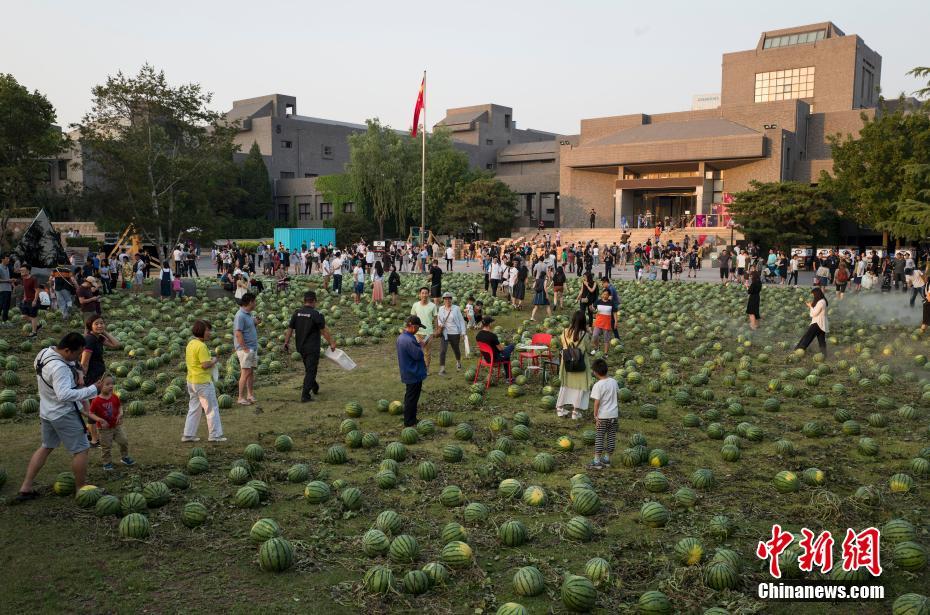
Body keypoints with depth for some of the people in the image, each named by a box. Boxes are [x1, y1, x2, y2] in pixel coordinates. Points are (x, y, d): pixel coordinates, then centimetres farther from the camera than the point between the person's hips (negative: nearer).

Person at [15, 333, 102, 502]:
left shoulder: (44, 353, -2)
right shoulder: (59, 368, -31)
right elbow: (64, 394, -38)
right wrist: (92, 389, -34)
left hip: (47, 412, 9)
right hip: (64, 414, -9)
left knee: (46, 446, 23)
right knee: (80, 449, 4)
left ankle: (25, 488, 25)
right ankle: (81, 489, 15)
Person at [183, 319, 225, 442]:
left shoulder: (190, 344, 9)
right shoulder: (201, 346, -20)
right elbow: (205, 365, -25)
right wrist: (215, 360, -7)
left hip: (191, 381, 9)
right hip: (203, 382, -9)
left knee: (194, 408, 16)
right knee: (212, 408, 1)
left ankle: (189, 435, 19)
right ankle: (215, 435, 6)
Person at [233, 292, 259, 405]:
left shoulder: (249, 314, 13)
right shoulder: (240, 315, -17)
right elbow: (238, 334, -21)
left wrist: (255, 322, 4)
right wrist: (245, 349, -19)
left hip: (253, 348, 9)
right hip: (245, 349, -9)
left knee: (251, 372, 13)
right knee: (245, 373, -6)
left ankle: (250, 395, 21)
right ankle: (241, 397, 0)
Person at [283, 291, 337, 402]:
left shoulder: (297, 313, 1)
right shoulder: (316, 314, -15)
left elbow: (290, 329, 2)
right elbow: (324, 331, -12)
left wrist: (286, 343, 11)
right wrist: (332, 343, -2)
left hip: (300, 346, 6)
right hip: (312, 347, -6)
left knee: (308, 369, 22)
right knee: (310, 371, 0)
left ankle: (315, 387, 40)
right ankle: (305, 395, -4)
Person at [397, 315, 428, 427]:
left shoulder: (401, 337, 6)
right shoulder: (409, 340, -27)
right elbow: (418, 355, -24)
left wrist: (418, 344, 6)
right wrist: (421, 346, -8)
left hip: (408, 374, 10)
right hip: (414, 375, -10)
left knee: (409, 397, 20)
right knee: (412, 399, 1)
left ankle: (409, 420, 31)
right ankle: (409, 423, 9)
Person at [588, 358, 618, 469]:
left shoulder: (598, 385, -16)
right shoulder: (614, 382, 3)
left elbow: (597, 402, -18)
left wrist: (595, 415, -11)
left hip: (602, 415, -6)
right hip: (614, 414, 6)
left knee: (599, 437, 1)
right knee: (611, 437, 12)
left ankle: (597, 461, 1)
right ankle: (607, 459, 23)